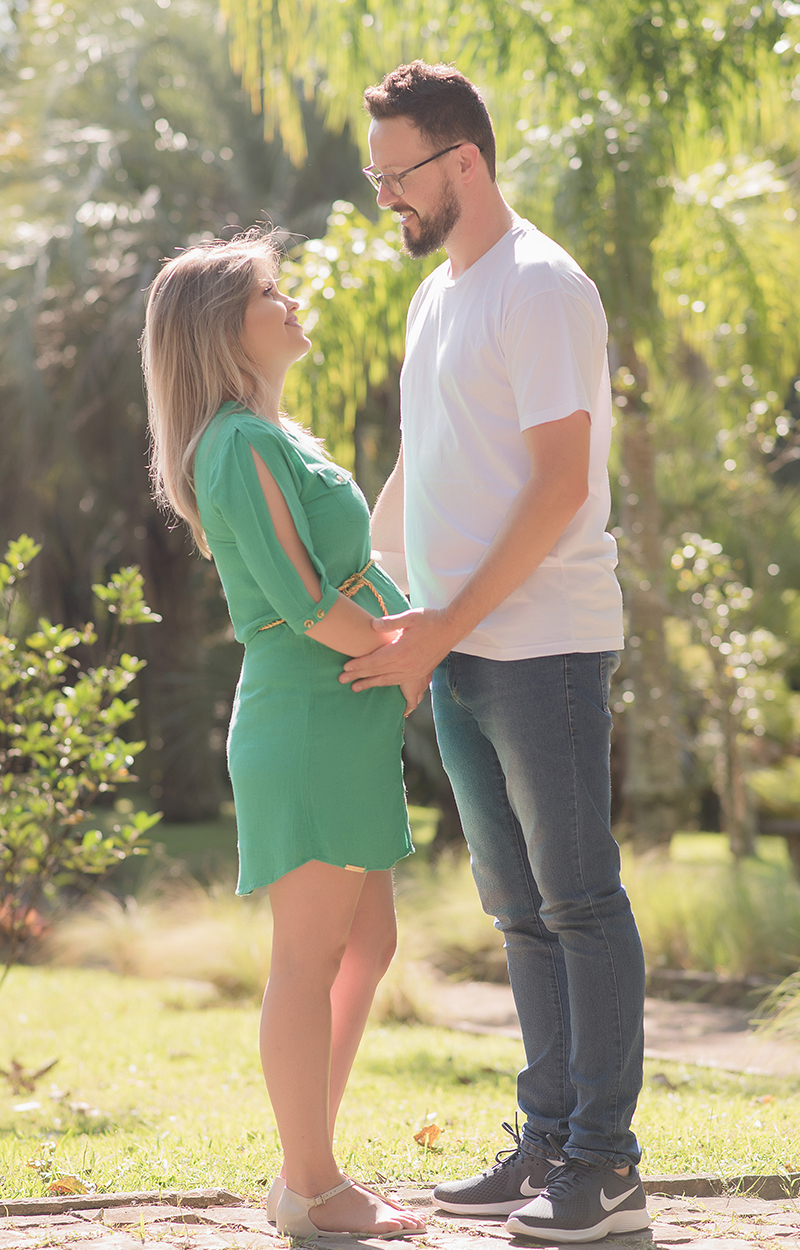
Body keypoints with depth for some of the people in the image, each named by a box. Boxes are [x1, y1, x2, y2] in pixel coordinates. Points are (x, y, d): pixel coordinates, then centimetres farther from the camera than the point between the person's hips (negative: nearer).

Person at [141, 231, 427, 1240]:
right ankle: (310, 1187, 3)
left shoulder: (276, 438, 20)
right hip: (307, 721, -10)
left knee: (366, 947, 13)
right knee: (312, 955, -4)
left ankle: (309, 1171, 20)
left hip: (345, 724, 10)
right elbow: (300, 599, -18)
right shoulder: (242, 443, -12)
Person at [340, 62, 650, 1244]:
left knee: (580, 902, -3)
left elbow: (560, 485, -17)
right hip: (456, 656, 9)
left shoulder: (542, 286, -11)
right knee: (523, 909, 12)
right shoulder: (436, 295, 17)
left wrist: (446, 625, -18)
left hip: (543, 646, -9)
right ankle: (548, 1144, 19)